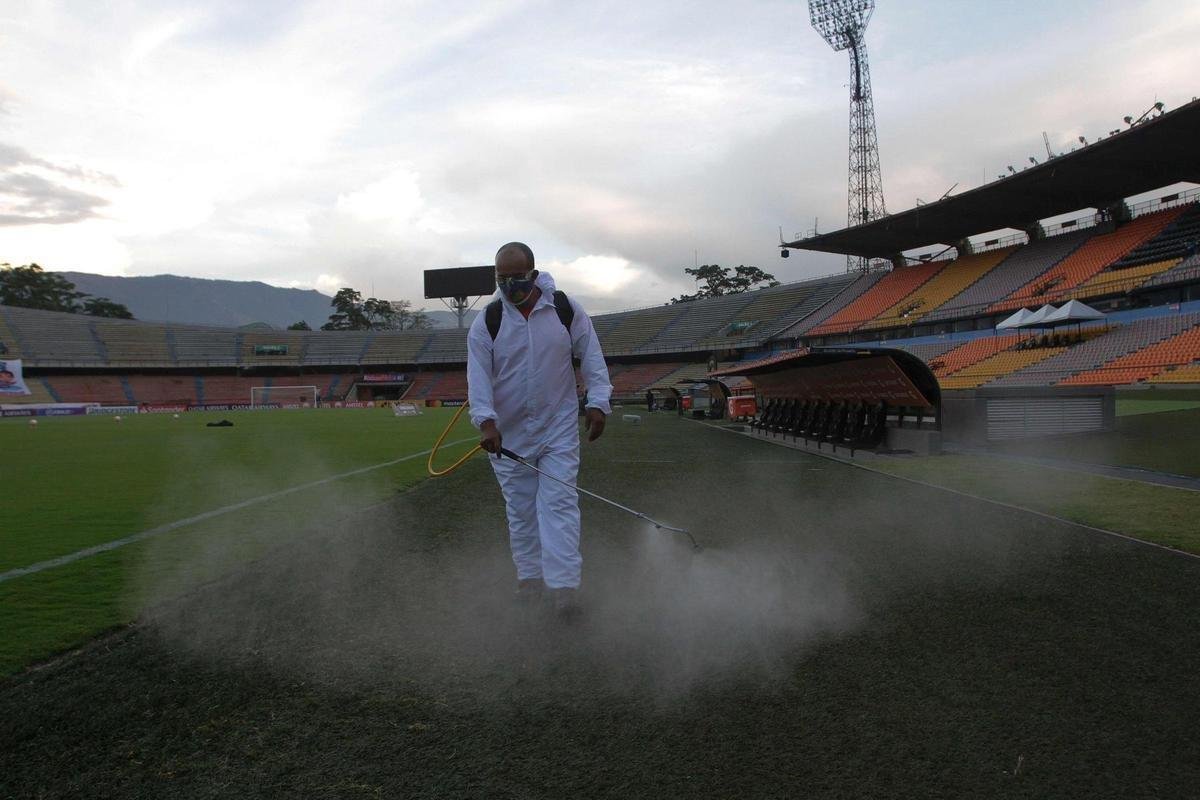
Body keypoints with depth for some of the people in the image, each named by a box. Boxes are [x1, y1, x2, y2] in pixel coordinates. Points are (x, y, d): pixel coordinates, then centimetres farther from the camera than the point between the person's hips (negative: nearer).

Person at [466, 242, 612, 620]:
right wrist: (487, 421, -25)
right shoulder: (487, 322, -5)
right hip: (508, 433, 2)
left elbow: (591, 356, 1)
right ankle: (530, 578, 25)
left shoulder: (566, 309, -4)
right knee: (520, 510, 11)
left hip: (559, 427, -1)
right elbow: (478, 375, -11)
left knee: (559, 503, -8)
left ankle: (564, 585, -8)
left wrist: (598, 402, -8)